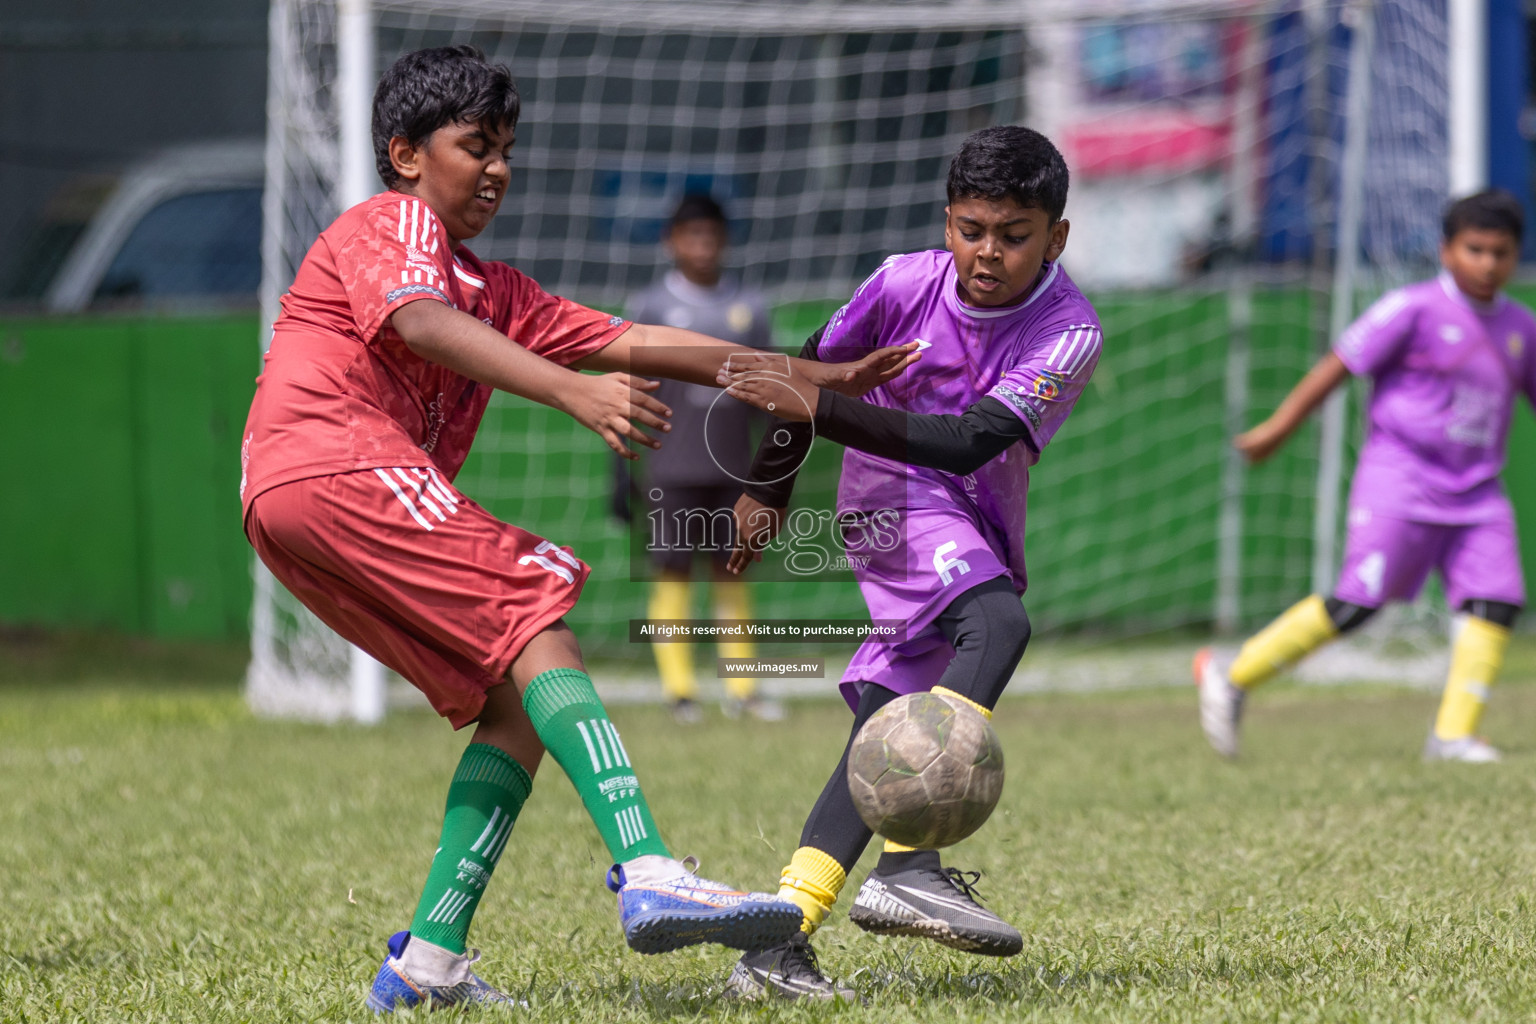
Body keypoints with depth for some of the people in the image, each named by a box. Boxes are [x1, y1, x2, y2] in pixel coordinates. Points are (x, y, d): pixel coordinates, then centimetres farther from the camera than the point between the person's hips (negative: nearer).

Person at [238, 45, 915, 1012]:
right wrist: (573, 392, -32)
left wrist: (816, 379, 17)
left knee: (515, 701, 4)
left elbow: (628, 343, 24)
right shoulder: (392, 224, 4)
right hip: (334, 464, -9)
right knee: (534, 622, -20)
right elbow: (420, 325, -18)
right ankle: (650, 876, -37)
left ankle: (429, 960, -2)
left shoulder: (493, 290, 31)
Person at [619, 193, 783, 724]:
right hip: (670, 469, -3)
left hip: (733, 468, 3)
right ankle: (679, 690, -1)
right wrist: (623, 474, -3)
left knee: (731, 571, 4)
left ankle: (741, 689, 8)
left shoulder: (748, 307, 10)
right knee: (673, 571, -4)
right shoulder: (650, 308, 1)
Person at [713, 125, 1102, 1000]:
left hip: (981, 533, 3)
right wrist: (769, 487, 18)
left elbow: (970, 443, -30)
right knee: (999, 623, -31)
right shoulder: (906, 283, -14)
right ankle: (909, 865, -41)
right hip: (896, 499, -3)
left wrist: (817, 410, -37)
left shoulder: (1069, 333, -18)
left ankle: (778, 941, 3)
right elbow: (816, 366, 6)